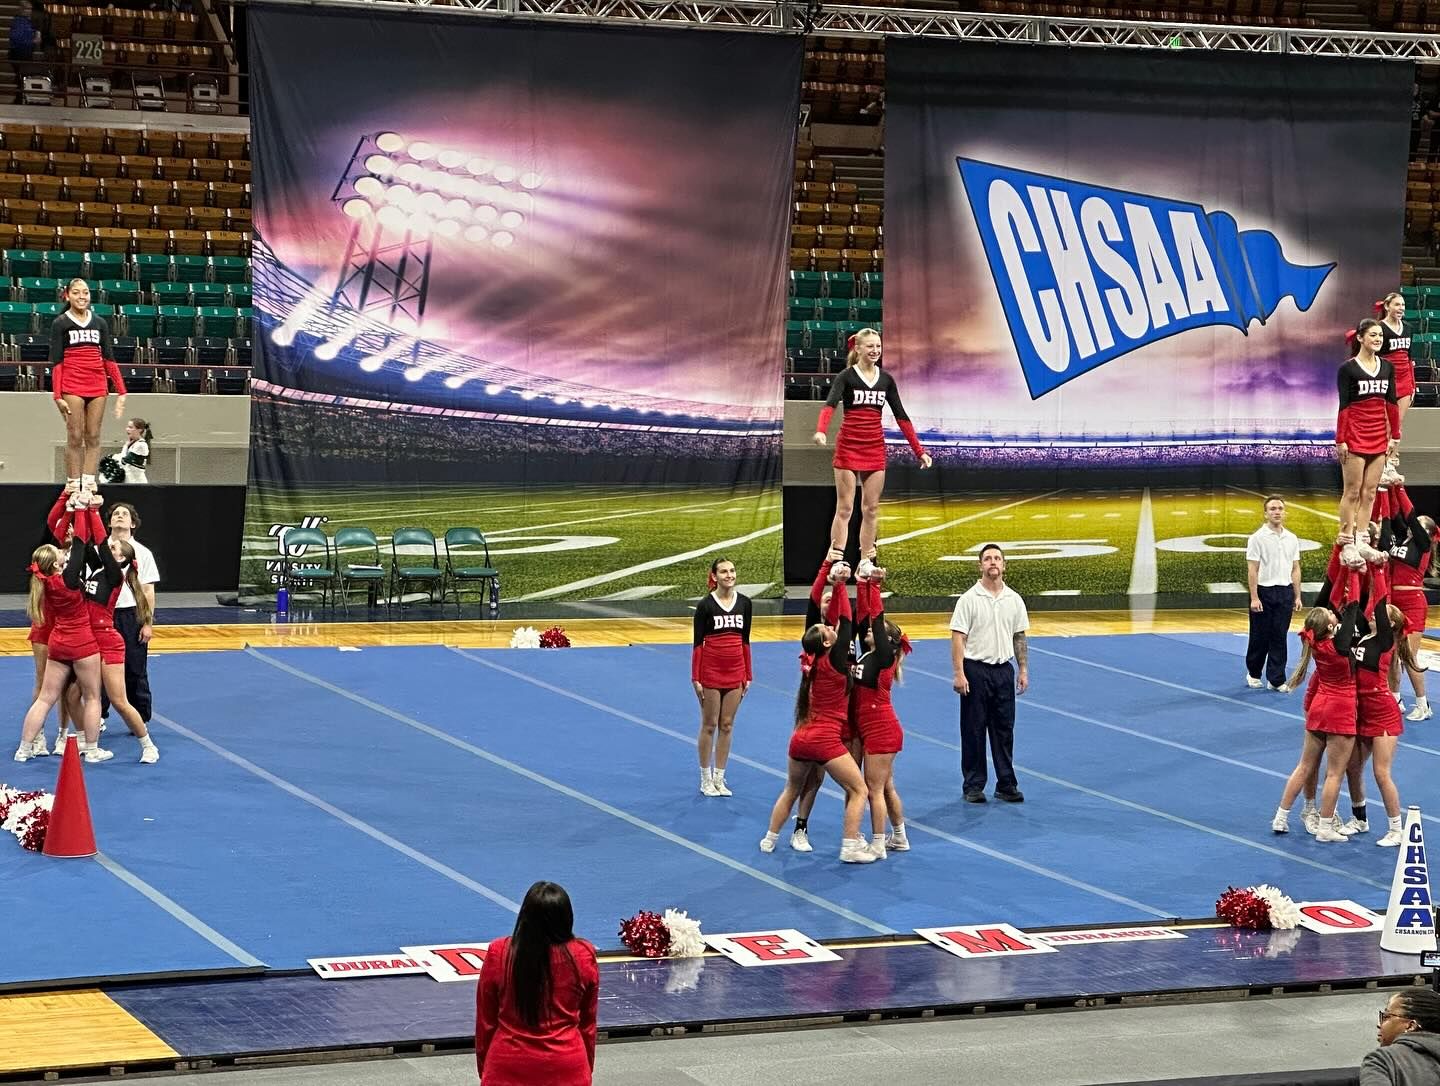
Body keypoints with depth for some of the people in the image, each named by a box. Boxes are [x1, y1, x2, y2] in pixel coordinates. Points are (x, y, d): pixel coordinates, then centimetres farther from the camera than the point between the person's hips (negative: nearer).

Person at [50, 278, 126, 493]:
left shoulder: (100, 323, 13)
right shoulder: (60, 324, 2)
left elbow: (109, 360, 12)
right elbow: (56, 363, -2)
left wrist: (121, 391, 4)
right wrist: (58, 396, -10)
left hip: (98, 387, 4)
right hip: (72, 387, -4)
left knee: (93, 437, 0)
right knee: (75, 438, -5)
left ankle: (89, 484, 0)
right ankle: (73, 486, -5)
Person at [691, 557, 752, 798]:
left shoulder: (744, 602, 3)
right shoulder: (705, 605, -9)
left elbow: (745, 640, 9)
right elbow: (698, 643, -7)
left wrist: (748, 675, 8)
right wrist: (696, 678, -11)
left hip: (735, 672, 4)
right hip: (711, 671, -4)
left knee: (727, 726, 8)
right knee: (709, 725, 4)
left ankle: (719, 778, 16)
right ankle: (706, 779, 12)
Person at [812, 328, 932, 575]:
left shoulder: (886, 380, 7)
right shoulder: (846, 377, -7)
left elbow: (901, 417, 10)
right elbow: (830, 404, -24)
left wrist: (919, 451, 4)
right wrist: (820, 431, -44)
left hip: (875, 449, 4)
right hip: (848, 447, -4)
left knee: (871, 509, 5)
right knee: (844, 508, -5)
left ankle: (865, 562, 11)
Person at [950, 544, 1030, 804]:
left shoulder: (1014, 599, 7)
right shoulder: (969, 599, -6)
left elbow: (1019, 637, 13)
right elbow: (958, 637, -9)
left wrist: (1023, 670, 8)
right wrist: (959, 673, -15)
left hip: (1003, 670, 4)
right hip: (975, 670, -4)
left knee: (1004, 730, 7)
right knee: (973, 731, 2)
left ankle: (1006, 785, 14)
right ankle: (974, 786, 8)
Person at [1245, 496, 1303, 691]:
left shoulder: (1291, 539, 9)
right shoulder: (1257, 538, -6)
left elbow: (1295, 569, 12)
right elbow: (1252, 570, -9)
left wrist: (1297, 596, 7)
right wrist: (1254, 598, -15)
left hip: (1285, 592, 4)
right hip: (1264, 591, -4)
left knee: (1279, 638, 3)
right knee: (1260, 636, 5)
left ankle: (1277, 679, 6)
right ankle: (1253, 673, 24)